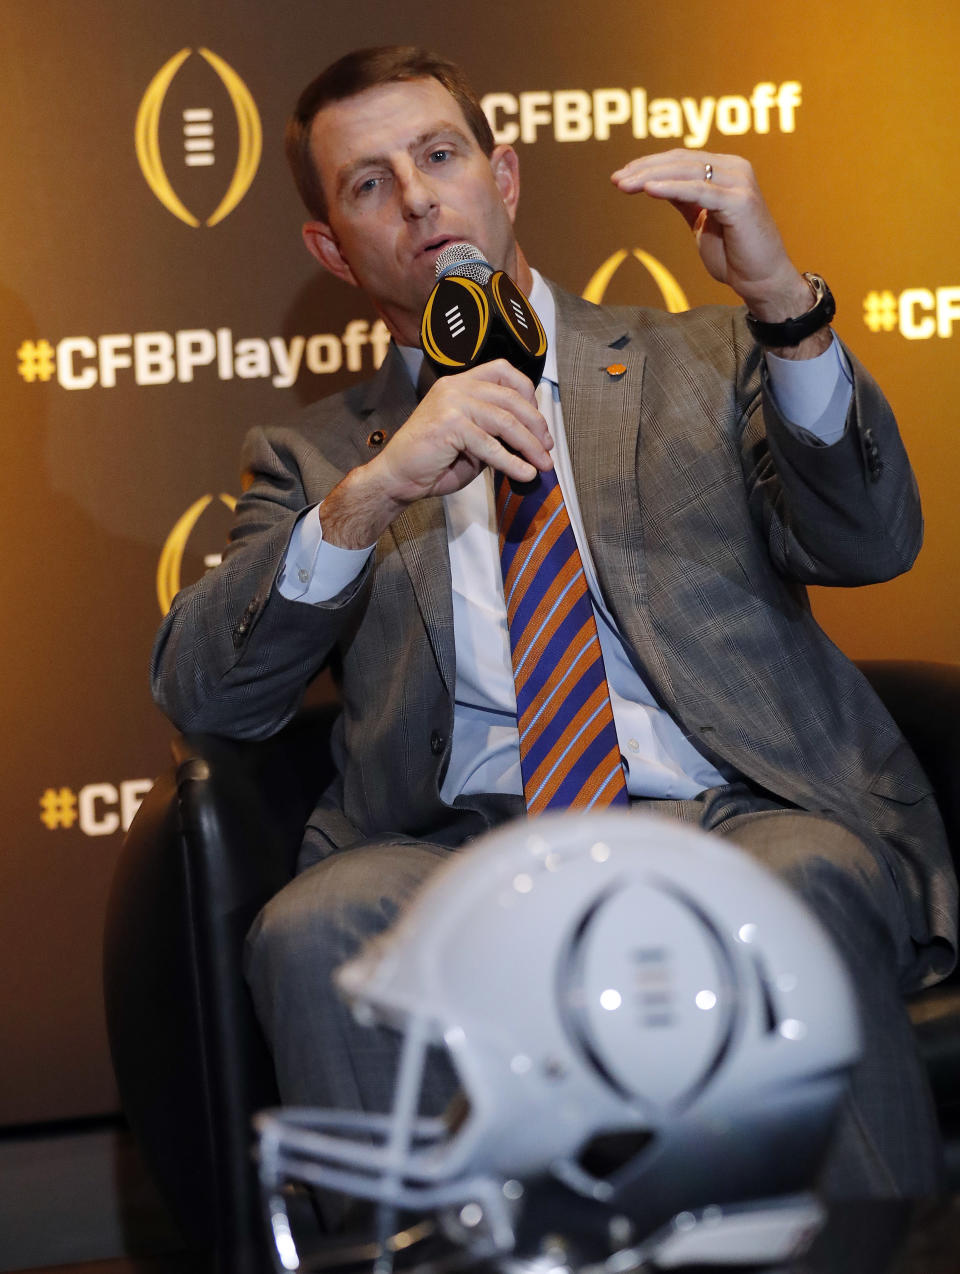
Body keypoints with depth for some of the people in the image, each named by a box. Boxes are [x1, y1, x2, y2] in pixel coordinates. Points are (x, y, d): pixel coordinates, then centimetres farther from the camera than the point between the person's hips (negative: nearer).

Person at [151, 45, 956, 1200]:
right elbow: (198, 694, 5)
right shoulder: (313, 454, 22)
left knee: (805, 886, -35)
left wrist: (784, 305, -12)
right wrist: (366, 497, -10)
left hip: (735, 819, 0)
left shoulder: (703, 362, 22)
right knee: (315, 930, -32)